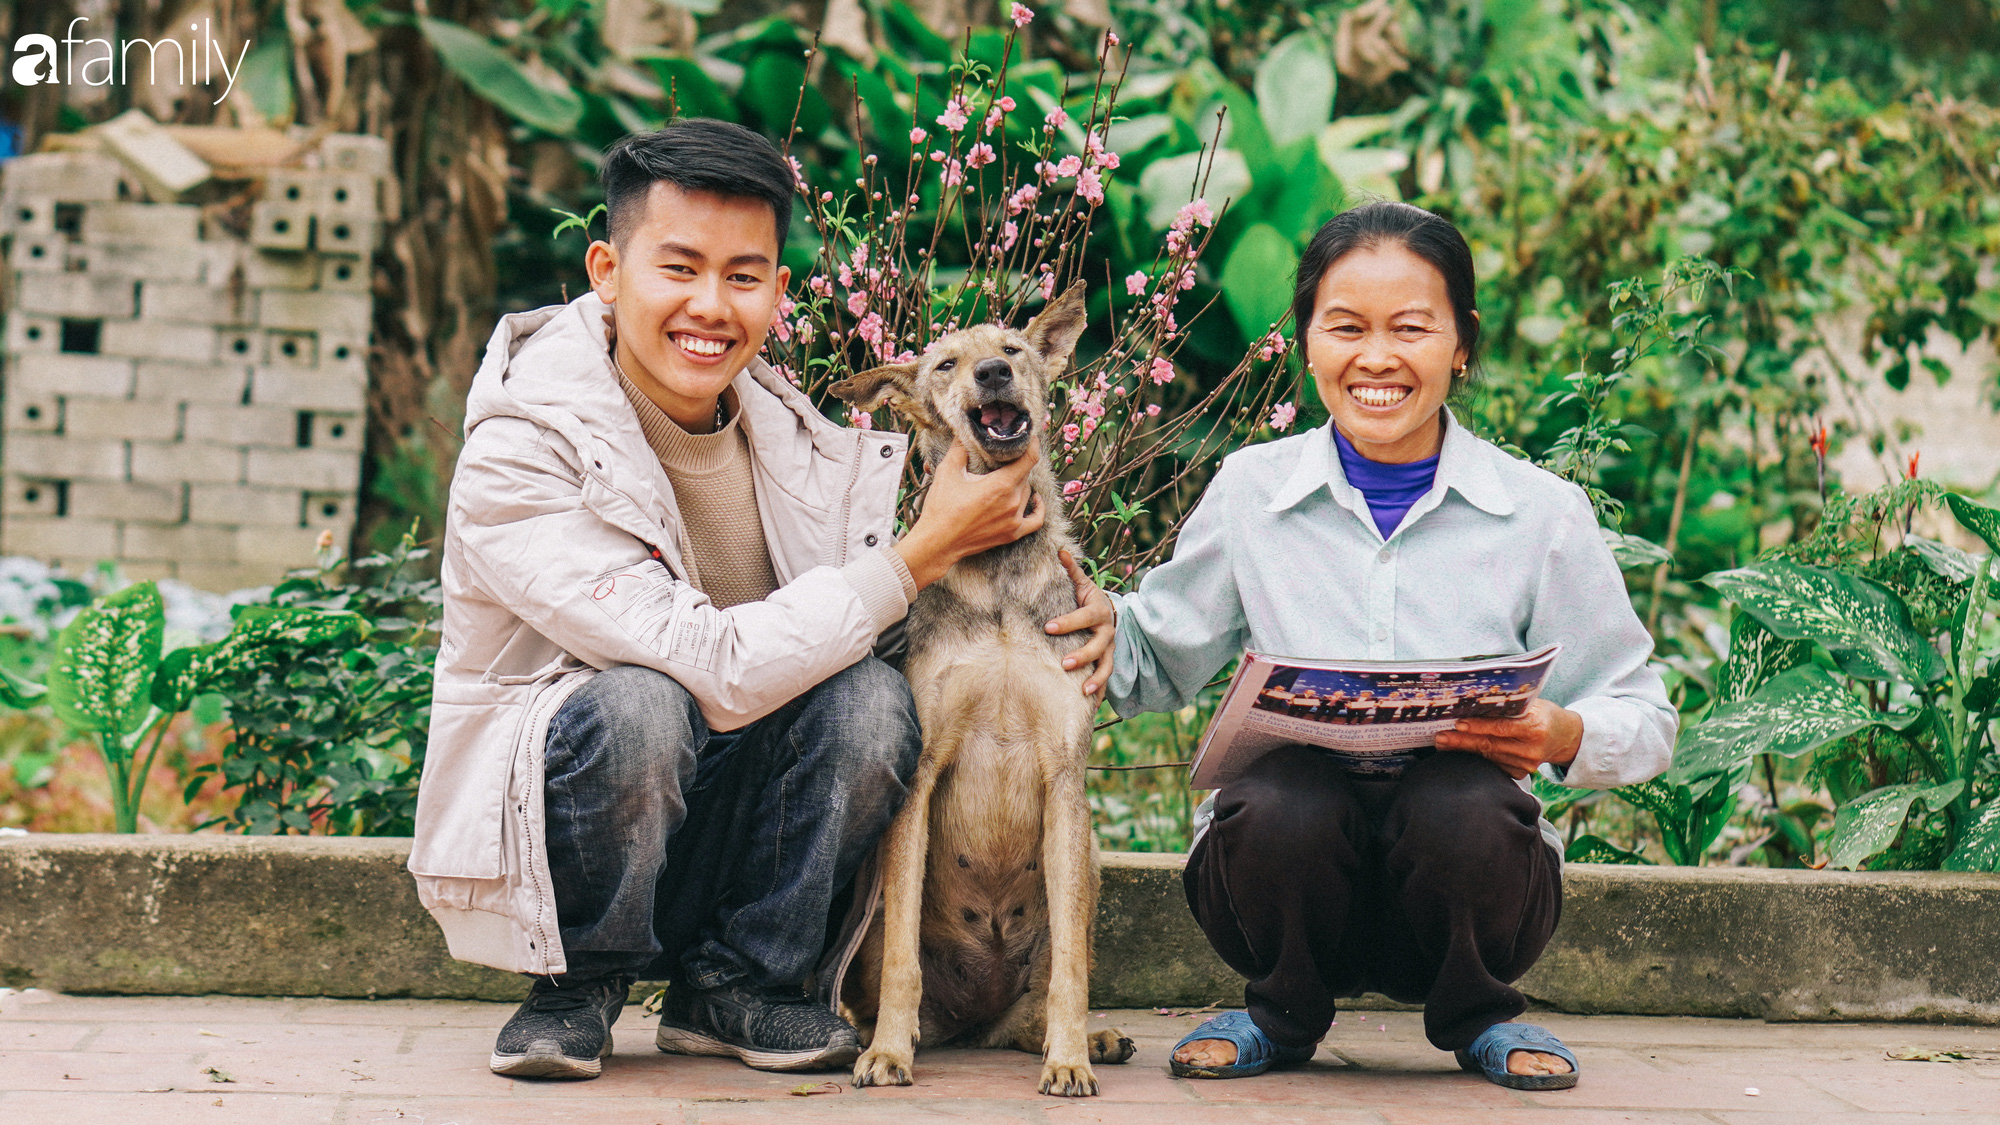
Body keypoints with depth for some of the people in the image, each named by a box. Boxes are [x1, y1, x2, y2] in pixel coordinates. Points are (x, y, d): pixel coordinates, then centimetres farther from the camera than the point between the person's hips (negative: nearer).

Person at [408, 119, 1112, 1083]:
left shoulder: (792, 437, -2)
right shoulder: (518, 457, -21)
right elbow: (713, 669, -29)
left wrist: (1061, 618, -14)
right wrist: (925, 552, -24)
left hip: (721, 825, 5)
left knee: (871, 696, -23)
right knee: (638, 708, -35)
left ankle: (736, 984, -2)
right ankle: (577, 986, -7)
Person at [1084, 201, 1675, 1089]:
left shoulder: (1541, 513, 2)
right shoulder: (1250, 491, 6)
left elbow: (1643, 723, 5)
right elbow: (1153, 667, 16)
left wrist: (1562, 736, -18)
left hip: (1459, 865, 0)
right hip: (1288, 853, 0)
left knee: (1464, 807, -34)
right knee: (1283, 801, -33)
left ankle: (1477, 1015, 2)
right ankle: (1283, 1012, 2)